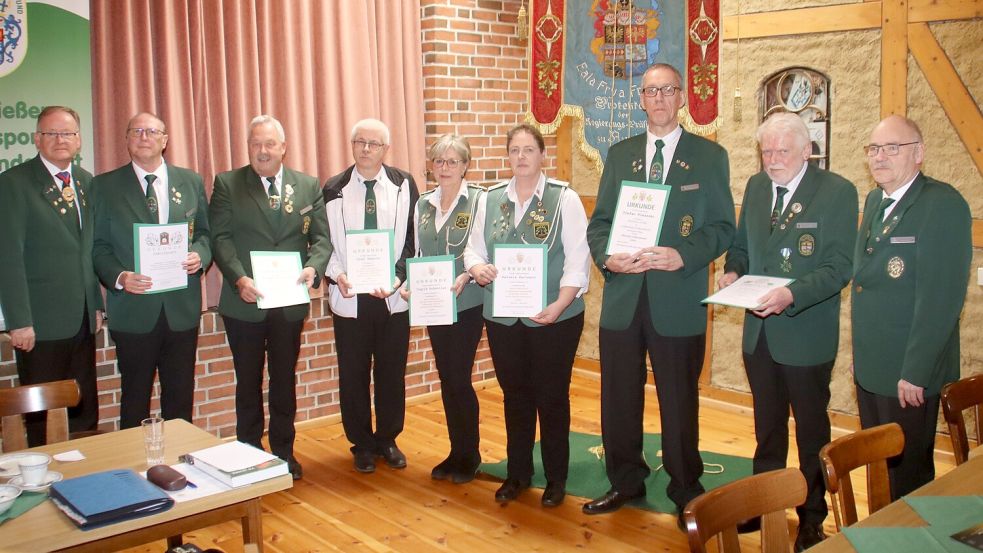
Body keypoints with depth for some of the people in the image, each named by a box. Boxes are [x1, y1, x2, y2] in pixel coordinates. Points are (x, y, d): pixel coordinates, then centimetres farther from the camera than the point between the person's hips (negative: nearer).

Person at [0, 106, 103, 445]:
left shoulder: (86, 181, 11)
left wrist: (96, 303, 11)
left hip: (82, 319, 6)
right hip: (40, 324, -5)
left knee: (85, 413, 13)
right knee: (43, 419, 5)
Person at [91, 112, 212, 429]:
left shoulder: (191, 182, 9)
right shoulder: (105, 186, 3)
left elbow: (206, 233, 12)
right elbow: (98, 246, 1)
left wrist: (200, 255, -10)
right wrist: (119, 277, -17)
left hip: (182, 308, 2)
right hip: (133, 310, -2)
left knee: (181, 397, 10)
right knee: (135, 398, 8)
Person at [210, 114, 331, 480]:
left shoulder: (308, 186, 5)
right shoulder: (227, 184, -1)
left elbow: (321, 238, 1)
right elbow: (221, 238, -8)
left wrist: (312, 268, -19)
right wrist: (239, 279, -23)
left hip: (290, 302, 2)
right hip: (245, 301, -1)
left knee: (284, 381, 13)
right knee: (248, 382, 12)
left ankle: (284, 451, 27)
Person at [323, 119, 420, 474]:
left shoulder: (403, 185, 1)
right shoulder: (333, 190, 2)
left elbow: (413, 238, -2)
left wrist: (398, 277, -15)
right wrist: (336, 274, -14)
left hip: (393, 295, 0)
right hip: (348, 296, 0)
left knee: (392, 372, 10)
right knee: (353, 374, 8)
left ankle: (387, 440, 29)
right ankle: (362, 444, 26)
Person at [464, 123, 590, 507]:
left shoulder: (564, 198, -5)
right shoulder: (491, 199, 8)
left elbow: (578, 259, -10)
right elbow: (474, 248, 12)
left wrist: (559, 306, -20)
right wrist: (477, 268, -12)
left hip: (554, 318, -3)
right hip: (502, 317, 4)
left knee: (551, 396, 6)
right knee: (515, 395, 13)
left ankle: (556, 478, 22)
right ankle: (517, 473, 29)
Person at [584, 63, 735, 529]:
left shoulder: (709, 157, 2)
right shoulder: (619, 155, 11)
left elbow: (723, 227, -2)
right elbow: (599, 222, 9)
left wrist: (683, 255, -19)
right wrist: (606, 257, -11)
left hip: (678, 299, -3)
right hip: (622, 296, 3)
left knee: (680, 400, 8)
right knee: (618, 398, 11)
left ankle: (685, 490, 26)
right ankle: (625, 481, 29)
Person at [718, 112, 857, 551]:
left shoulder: (837, 192, -12)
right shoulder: (756, 186, 5)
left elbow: (839, 267, -17)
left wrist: (792, 294, -31)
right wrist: (733, 270, -7)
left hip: (807, 334, -5)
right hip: (759, 331, 5)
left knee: (811, 429, 12)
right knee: (767, 426, 19)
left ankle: (811, 517, 29)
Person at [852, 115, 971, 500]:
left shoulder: (943, 205, -15)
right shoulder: (875, 200, 10)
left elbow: (940, 299, -20)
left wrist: (915, 373, -20)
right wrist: (861, 356, 11)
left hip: (910, 373, -7)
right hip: (870, 367, 7)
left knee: (906, 474, 7)